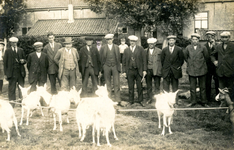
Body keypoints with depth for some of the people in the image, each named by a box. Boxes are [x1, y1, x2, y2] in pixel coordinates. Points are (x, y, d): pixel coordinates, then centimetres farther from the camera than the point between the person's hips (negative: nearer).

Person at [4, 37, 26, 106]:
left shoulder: (21, 50, 9)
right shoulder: (7, 51, 2)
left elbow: (24, 60, 15)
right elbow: (5, 62, 1)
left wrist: (23, 61, -11)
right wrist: (5, 74, -4)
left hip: (20, 72, 2)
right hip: (12, 73, -2)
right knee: (11, 89, 2)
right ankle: (12, 104, 9)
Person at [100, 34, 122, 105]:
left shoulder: (116, 47, 9)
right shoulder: (103, 48, 7)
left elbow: (119, 58, 9)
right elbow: (101, 59, 7)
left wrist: (118, 68, 3)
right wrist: (102, 68, 3)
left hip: (115, 66, 0)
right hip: (106, 67, 0)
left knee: (117, 84, -4)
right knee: (107, 84, 4)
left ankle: (118, 101, -1)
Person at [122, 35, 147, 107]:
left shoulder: (140, 49, 2)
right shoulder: (126, 50, 7)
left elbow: (144, 60, 0)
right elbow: (124, 61, 8)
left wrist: (144, 70, -5)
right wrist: (124, 71, 2)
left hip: (138, 71, -1)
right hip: (129, 71, 1)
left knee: (140, 87, 6)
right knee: (130, 87, 7)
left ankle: (140, 100, 19)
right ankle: (131, 101, 18)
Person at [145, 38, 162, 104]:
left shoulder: (159, 51, 3)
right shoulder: (145, 51, 8)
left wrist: (161, 70, -4)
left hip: (156, 70, -2)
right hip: (148, 70, 2)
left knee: (157, 85, 2)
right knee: (148, 86, 7)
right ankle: (150, 98, 18)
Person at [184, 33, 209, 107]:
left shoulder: (203, 48, -2)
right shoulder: (188, 48, 1)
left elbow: (206, 57, 9)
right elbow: (185, 57, 14)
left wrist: (202, 63, 11)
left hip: (201, 70, -1)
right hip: (191, 70, 1)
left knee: (202, 87, 6)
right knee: (192, 87, 5)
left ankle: (203, 102, 15)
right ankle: (193, 101, 16)